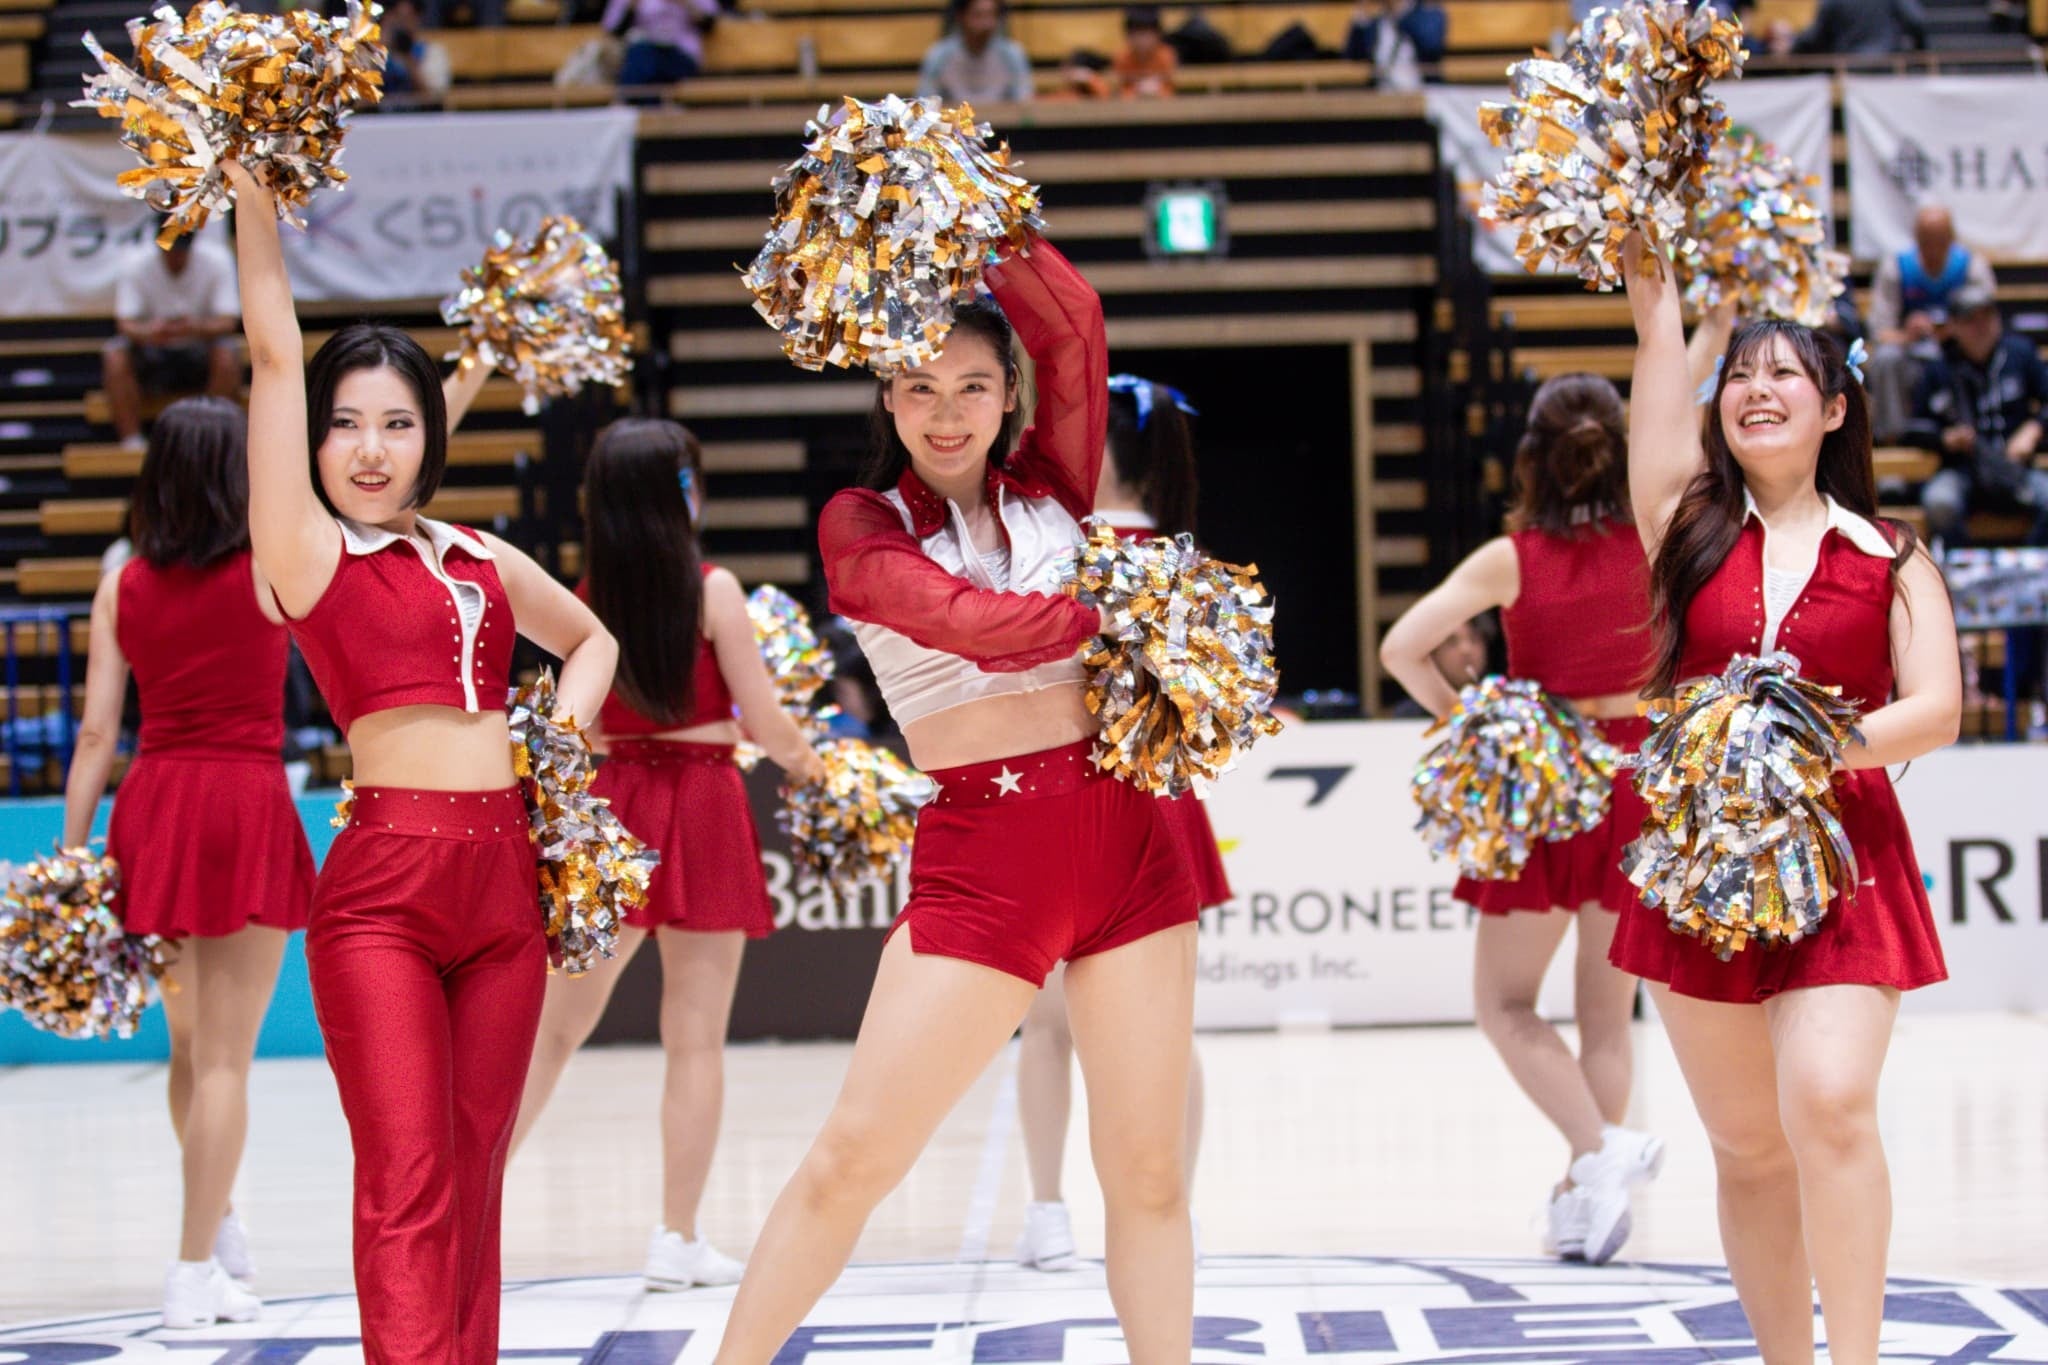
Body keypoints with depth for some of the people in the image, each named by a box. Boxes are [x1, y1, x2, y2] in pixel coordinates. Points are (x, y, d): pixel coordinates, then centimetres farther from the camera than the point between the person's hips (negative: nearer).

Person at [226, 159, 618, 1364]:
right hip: (384, 885, -5)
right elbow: (274, 350, 0)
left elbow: (593, 639, 33)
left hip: (506, 879, 5)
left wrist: (564, 729, 14)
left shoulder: (483, 562, 16)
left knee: (474, 1176, 8)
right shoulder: (308, 552, 2)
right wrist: (254, 195, 1)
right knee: (406, 1185, -12)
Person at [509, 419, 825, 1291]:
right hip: (701, 807, -4)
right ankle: (678, 1239, 4)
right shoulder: (712, 590, -8)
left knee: (554, 1025, 10)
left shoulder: (586, 597, 3)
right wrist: (804, 762, 14)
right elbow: (764, 721, -6)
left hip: (611, 803, 4)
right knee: (695, 1037, 2)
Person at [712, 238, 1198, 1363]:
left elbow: (1074, 320, -2)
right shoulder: (862, 523, 4)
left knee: (1146, 1167, 5)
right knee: (854, 1155, -5)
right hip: (975, 858, -3)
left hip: (1122, 835, 3)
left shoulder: (1049, 487, 11)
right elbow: (975, 624, -13)